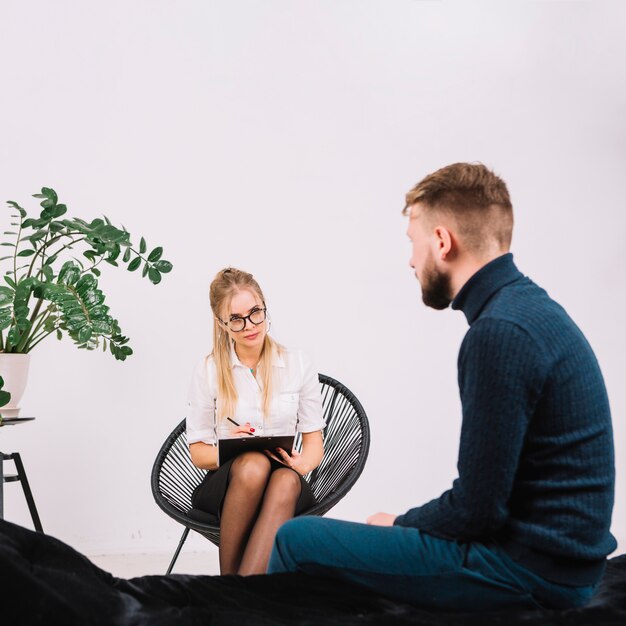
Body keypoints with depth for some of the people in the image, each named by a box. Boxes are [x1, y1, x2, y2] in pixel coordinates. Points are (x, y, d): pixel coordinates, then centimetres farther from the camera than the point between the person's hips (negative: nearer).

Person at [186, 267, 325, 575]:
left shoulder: (298, 363, 5)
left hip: (287, 486, 1)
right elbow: (198, 452, 5)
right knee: (253, 465, -36)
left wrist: (303, 463, -15)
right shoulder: (208, 370, 3)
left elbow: (314, 440, 8)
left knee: (285, 479, -36)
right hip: (226, 486, -1)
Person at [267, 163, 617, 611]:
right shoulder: (530, 306, 7)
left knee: (297, 540, -7)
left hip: (528, 567, -10)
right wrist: (408, 520, 10)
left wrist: (399, 523, -3)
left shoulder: (499, 333, -23)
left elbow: (477, 510, -21)